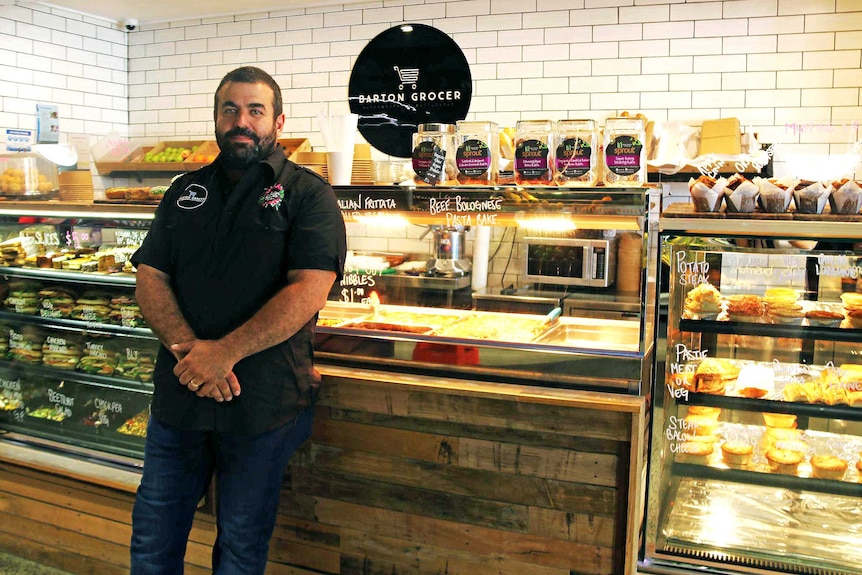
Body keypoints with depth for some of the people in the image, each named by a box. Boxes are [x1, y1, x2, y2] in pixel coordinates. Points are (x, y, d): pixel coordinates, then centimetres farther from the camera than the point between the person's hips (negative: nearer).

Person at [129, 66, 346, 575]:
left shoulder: (306, 194, -4)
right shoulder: (185, 192, 12)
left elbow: (309, 290, -16)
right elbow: (150, 280, 5)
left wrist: (223, 353, -21)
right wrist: (187, 349, -13)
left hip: (264, 398, -4)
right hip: (180, 391, 4)